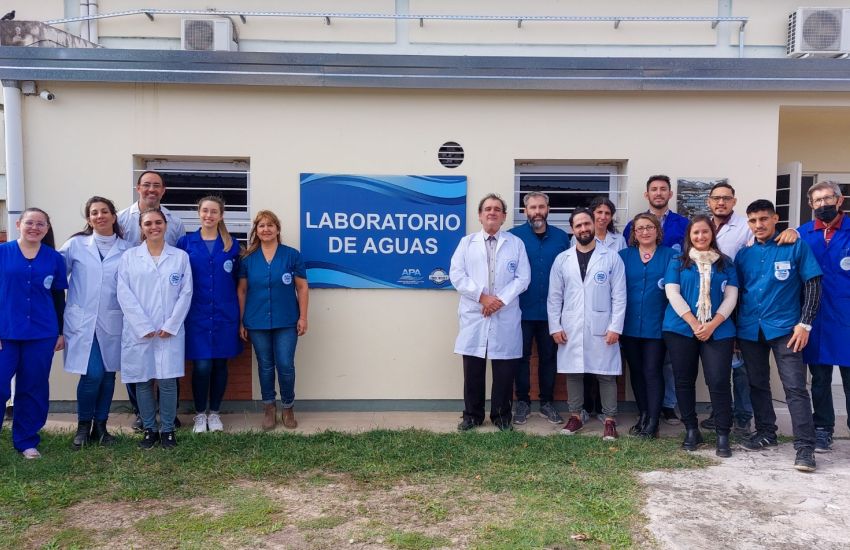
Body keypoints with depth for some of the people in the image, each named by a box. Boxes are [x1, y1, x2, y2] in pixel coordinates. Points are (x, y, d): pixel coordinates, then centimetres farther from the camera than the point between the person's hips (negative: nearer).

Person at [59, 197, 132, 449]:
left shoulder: (126, 249, 4)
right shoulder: (75, 244, 2)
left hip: (113, 322, 2)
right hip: (83, 321, -2)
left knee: (108, 375, 7)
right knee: (93, 375, -9)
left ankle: (100, 425, 23)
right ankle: (83, 425, 14)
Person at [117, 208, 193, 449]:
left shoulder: (180, 256, 6)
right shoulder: (129, 257, 5)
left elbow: (186, 294, 2)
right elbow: (124, 295, -2)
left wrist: (170, 326, -8)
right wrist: (144, 327, -10)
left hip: (170, 331, 0)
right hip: (138, 331, 1)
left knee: (167, 381, -2)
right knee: (143, 382, 6)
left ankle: (167, 429, 13)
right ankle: (149, 429, 20)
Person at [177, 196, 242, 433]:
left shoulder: (231, 245, 5)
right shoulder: (186, 242, 3)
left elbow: (237, 280, 8)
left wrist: (239, 313, 4)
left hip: (225, 315, 1)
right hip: (197, 314, -1)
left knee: (220, 364, 7)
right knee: (201, 366, -3)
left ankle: (214, 413, 23)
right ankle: (200, 414, 15)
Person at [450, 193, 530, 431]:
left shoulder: (516, 243, 8)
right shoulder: (467, 242, 9)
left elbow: (523, 278, 0)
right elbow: (456, 274, -2)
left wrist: (501, 300, -12)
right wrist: (482, 296, -12)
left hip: (506, 317, 0)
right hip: (474, 315, 0)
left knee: (504, 371, 4)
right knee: (473, 370, 6)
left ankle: (501, 415, 19)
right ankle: (472, 415, 19)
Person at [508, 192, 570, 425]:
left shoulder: (561, 237, 5)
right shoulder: (514, 236, -3)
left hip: (550, 310, 2)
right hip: (522, 310, -2)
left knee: (548, 357, 11)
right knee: (522, 356, 7)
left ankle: (547, 402, 23)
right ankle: (522, 402, 20)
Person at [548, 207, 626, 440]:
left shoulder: (612, 257, 0)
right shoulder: (562, 259, 6)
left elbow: (619, 296, -2)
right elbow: (554, 296, 7)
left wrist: (615, 327, -8)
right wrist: (555, 327, 0)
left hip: (602, 329, -2)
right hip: (570, 329, 2)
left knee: (606, 374, 3)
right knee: (573, 373, 8)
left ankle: (610, 419, 14)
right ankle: (575, 416, 22)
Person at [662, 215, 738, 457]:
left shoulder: (725, 263, 10)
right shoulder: (678, 262, 7)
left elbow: (731, 296, 3)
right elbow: (672, 293, -3)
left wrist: (713, 324, -10)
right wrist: (694, 323, -12)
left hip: (718, 330, 0)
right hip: (681, 329, 0)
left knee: (719, 381, -6)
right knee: (684, 381, 5)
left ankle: (723, 435, 3)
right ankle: (691, 430, 17)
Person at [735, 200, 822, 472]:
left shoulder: (796, 247, -2)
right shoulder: (743, 254, 8)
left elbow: (813, 284, -4)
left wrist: (804, 323, -11)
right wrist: (734, 327, 9)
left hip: (785, 328, -4)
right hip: (750, 330, 4)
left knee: (795, 386, -7)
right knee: (757, 384, 13)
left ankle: (805, 446, -3)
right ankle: (765, 433, 28)